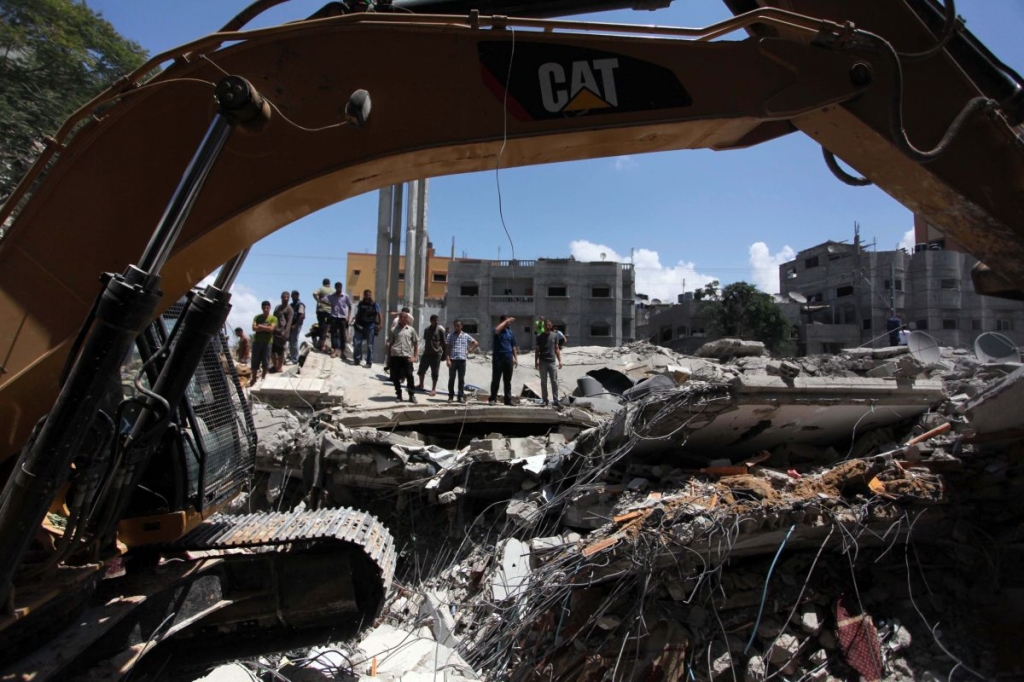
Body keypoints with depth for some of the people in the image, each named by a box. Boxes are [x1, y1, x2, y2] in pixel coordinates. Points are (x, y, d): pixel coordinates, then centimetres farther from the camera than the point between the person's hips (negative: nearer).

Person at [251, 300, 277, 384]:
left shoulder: (273, 318, 2)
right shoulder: (257, 317, 7)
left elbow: (271, 328, -13)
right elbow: (254, 328, -6)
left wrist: (260, 326, -7)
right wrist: (266, 328, -14)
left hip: (267, 343, -2)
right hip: (257, 342, 2)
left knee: (265, 363, 1)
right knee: (255, 362, 3)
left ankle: (263, 379, 13)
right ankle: (254, 380, 12)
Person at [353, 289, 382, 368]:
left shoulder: (374, 304, -2)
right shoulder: (361, 303, 6)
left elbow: (379, 315, 2)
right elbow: (357, 314, 14)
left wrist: (379, 324, -4)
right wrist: (356, 323, 8)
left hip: (370, 326, -3)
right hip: (360, 326, 3)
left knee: (370, 345, 3)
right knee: (357, 343, 0)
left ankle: (369, 362, 9)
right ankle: (357, 359, 16)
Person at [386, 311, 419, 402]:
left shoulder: (411, 330, 8)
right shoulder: (394, 330, 9)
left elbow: (416, 343, 11)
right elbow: (389, 344, 11)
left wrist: (415, 357, 3)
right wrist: (388, 357, 5)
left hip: (407, 356, -1)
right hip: (395, 356, 1)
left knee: (409, 376, -4)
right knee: (395, 377, 4)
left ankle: (412, 395, 6)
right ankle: (399, 395, 16)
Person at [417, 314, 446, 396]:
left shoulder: (440, 329, -5)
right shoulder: (427, 329, 8)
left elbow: (443, 342, -2)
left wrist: (444, 353, -2)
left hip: (436, 353, -5)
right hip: (427, 353, 5)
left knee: (434, 373, 0)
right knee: (422, 369, 12)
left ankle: (434, 389, 9)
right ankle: (421, 385, 32)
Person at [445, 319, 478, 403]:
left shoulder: (466, 336, 8)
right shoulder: (450, 336, 5)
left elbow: (476, 343, 16)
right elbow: (447, 349, 1)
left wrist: (469, 350, 4)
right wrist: (447, 359, -8)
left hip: (462, 360, 1)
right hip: (452, 360, -1)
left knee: (461, 379, 5)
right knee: (451, 378, 3)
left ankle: (461, 396, 11)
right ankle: (451, 396, 12)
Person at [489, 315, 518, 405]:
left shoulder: (510, 332, 13)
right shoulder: (498, 331, -2)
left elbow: (513, 346, 16)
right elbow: (496, 330, -30)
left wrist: (516, 358, 11)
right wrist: (505, 321, -21)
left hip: (508, 359, 5)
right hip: (498, 358, -5)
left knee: (508, 381, 8)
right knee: (495, 380, -1)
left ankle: (508, 399, 13)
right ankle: (493, 399, 6)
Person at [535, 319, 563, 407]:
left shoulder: (555, 335, 6)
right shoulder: (540, 336, 2)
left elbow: (556, 349, 9)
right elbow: (537, 350, 3)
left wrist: (560, 361, 3)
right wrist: (536, 362, -3)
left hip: (552, 362, 1)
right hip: (543, 362, -1)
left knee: (554, 382, -1)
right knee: (543, 382, 5)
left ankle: (555, 400, 2)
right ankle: (544, 400, 12)